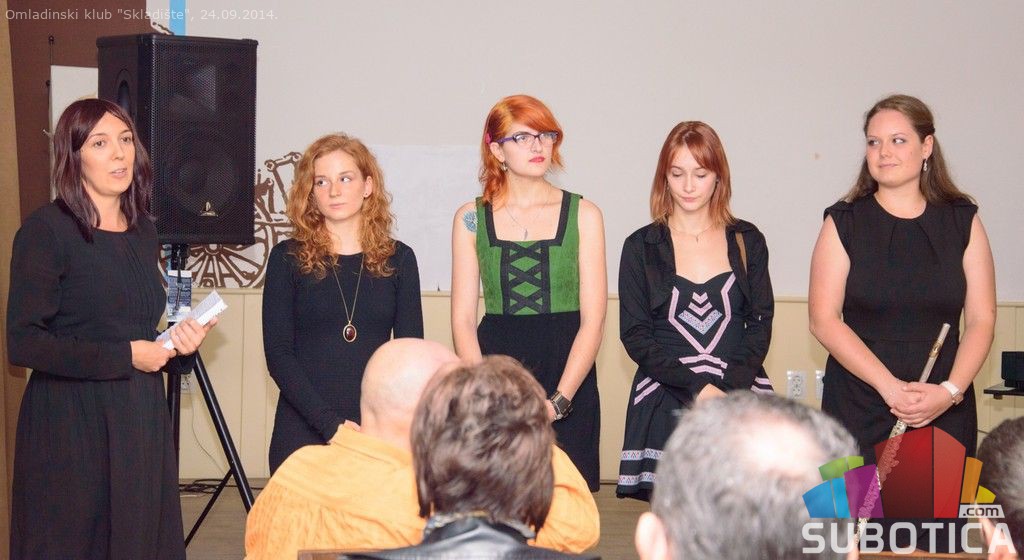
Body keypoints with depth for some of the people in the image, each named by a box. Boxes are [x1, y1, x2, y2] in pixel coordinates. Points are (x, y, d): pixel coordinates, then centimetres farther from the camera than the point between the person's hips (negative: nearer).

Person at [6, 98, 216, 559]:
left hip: (141, 420, 6)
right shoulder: (46, 230, -9)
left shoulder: (143, 230, 12)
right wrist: (124, 356, -16)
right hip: (71, 426, -6)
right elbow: (23, 344, -16)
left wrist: (179, 345, 1)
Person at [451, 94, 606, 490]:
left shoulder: (583, 215, 5)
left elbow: (593, 321, 0)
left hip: (568, 380, 0)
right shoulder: (471, 218, 8)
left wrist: (558, 401, -11)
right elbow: (463, 320, 5)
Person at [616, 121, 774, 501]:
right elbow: (634, 335, 2)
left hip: (741, 395, 1)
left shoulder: (747, 241, 11)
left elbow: (760, 323, 7)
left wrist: (729, 390, -10)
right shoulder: (641, 247, 7)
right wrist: (697, 388, -11)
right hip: (667, 404, -1)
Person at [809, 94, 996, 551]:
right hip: (859, 411, -1)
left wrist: (949, 391, -11)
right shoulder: (845, 222, 3)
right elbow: (824, 320, -4)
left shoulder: (962, 221, 7)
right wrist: (891, 388, -13)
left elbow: (981, 321, 4)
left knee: (937, 540, -1)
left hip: (945, 412, 1)